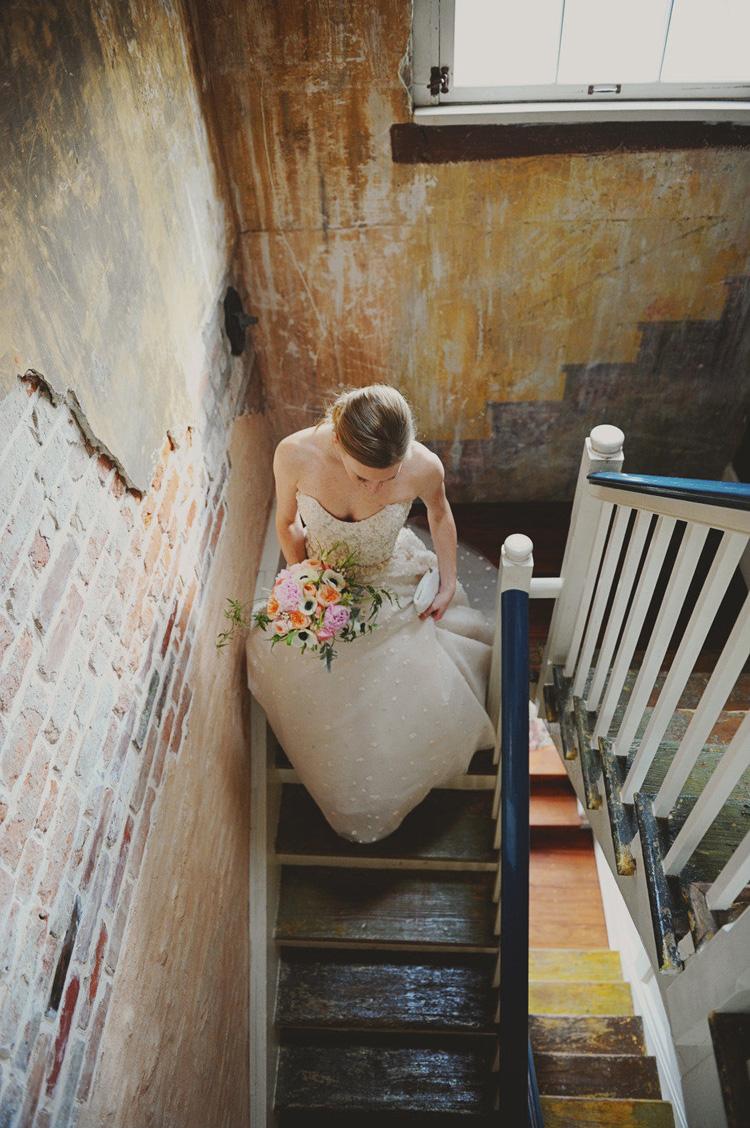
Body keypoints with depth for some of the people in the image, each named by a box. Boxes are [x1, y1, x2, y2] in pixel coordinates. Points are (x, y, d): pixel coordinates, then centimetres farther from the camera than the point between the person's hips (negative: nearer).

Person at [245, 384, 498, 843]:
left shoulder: (423, 467, -32)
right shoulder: (294, 455, -31)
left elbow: (439, 513, -5)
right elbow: (287, 523, -8)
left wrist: (448, 581, -4)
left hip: (393, 586, 0)